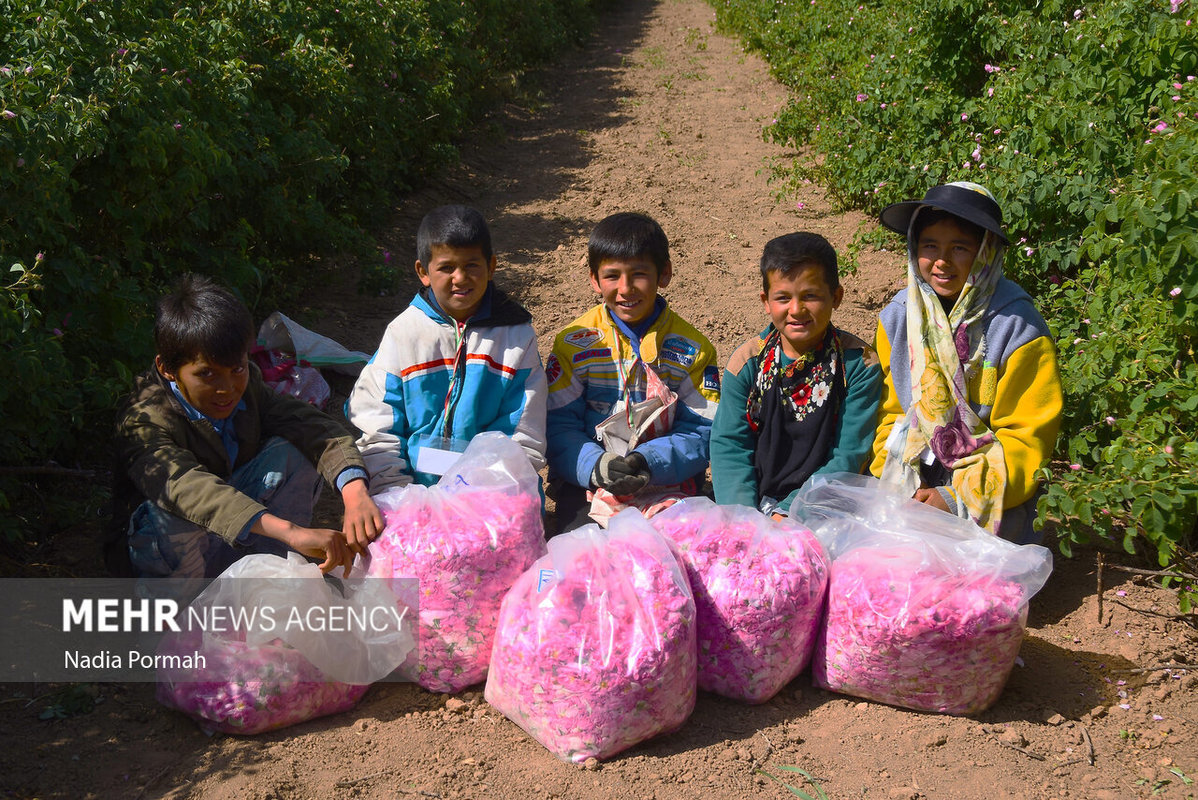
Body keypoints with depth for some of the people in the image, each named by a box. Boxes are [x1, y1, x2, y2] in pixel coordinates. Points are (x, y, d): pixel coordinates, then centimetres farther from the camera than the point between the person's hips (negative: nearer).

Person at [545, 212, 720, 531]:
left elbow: (700, 432, -1)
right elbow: (558, 427, 0)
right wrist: (596, 466, -20)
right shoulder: (574, 343, 3)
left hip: (666, 484, 0)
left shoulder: (692, 349, 3)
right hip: (585, 483, 0)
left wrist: (647, 463, -19)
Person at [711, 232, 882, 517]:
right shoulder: (746, 362, 3)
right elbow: (729, 445, 0)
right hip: (753, 503, 2)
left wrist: (787, 513, -17)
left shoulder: (859, 365, -3)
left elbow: (848, 457, -7)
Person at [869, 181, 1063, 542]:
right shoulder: (898, 317, 2)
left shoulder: (1018, 328, -12)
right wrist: (887, 484, -4)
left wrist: (959, 498, -18)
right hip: (912, 482, 4)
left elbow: (1027, 436, -9)